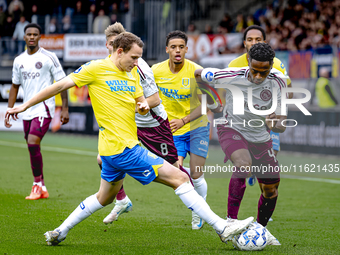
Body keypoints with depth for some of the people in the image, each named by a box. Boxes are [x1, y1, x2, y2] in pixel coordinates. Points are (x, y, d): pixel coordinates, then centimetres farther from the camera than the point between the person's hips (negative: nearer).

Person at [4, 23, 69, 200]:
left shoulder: (49, 57, -4)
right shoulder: (19, 60, 11)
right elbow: (15, 86, 19)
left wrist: (65, 108, -8)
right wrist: (9, 111, 13)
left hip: (44, 108, -6)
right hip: (27, 111, 6)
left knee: (33, 142, -20)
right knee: (32, 148, 7)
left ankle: (38, 184, -9)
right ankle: (42, 190, 15)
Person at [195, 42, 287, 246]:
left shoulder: (278, 82, -15)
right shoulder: (231, 77, -23)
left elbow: (281, 126, -13)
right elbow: (199, 74, -4)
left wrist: (277, 123, -36)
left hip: (260, 137, 4)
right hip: (232, 130, -4)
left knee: (271, 189, 10)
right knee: (244, 164, -35)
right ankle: (231, 221, -32)